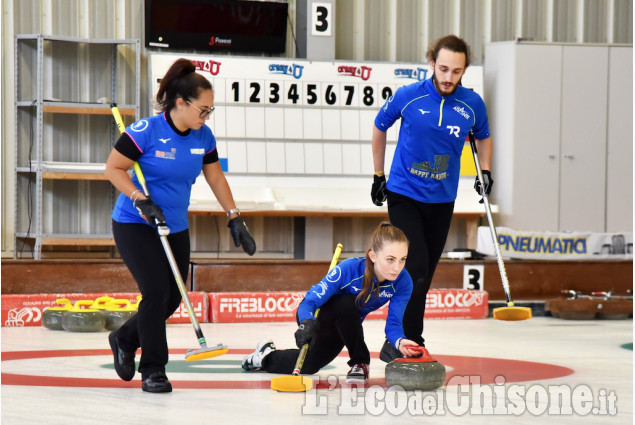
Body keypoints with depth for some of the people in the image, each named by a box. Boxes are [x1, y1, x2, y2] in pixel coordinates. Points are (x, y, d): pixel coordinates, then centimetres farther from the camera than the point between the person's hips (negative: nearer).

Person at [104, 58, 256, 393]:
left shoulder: (203, 137, -1)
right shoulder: (147, 130, -18)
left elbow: (216, 178, 11)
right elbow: (113, 168, -12)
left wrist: (235, 218, 5)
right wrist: (141, 200, -23)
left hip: (175, 228, 6)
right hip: (134, 226, -6)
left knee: (173, 298, 6)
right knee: (157, 290, -18)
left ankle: (125, 339, 34)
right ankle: (152, 370, -5)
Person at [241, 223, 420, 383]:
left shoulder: (403, 282, -28)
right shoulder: (348, 269, -39)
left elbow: (393, 323, -29)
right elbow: (309, 301, -35)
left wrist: (400, 342, -53)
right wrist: (307, 323, -57)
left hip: (346, 326, 5)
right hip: (318, 315, -5)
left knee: (307, 365, 2)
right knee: (346, 303, -36)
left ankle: (266, 357, 33)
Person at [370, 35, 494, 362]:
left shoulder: (472, 104, -5)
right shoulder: (408, 96, -12)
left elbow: (483, 137, 18)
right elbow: (379, 128, 6)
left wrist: (485, 172, 4)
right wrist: (378, 176, 10)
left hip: (442, 201, 3)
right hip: (404, 196, -3)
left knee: (424, 275, 12)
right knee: (414, 270, -16)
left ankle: (411, 341, 26)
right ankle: (396, 344, -8)